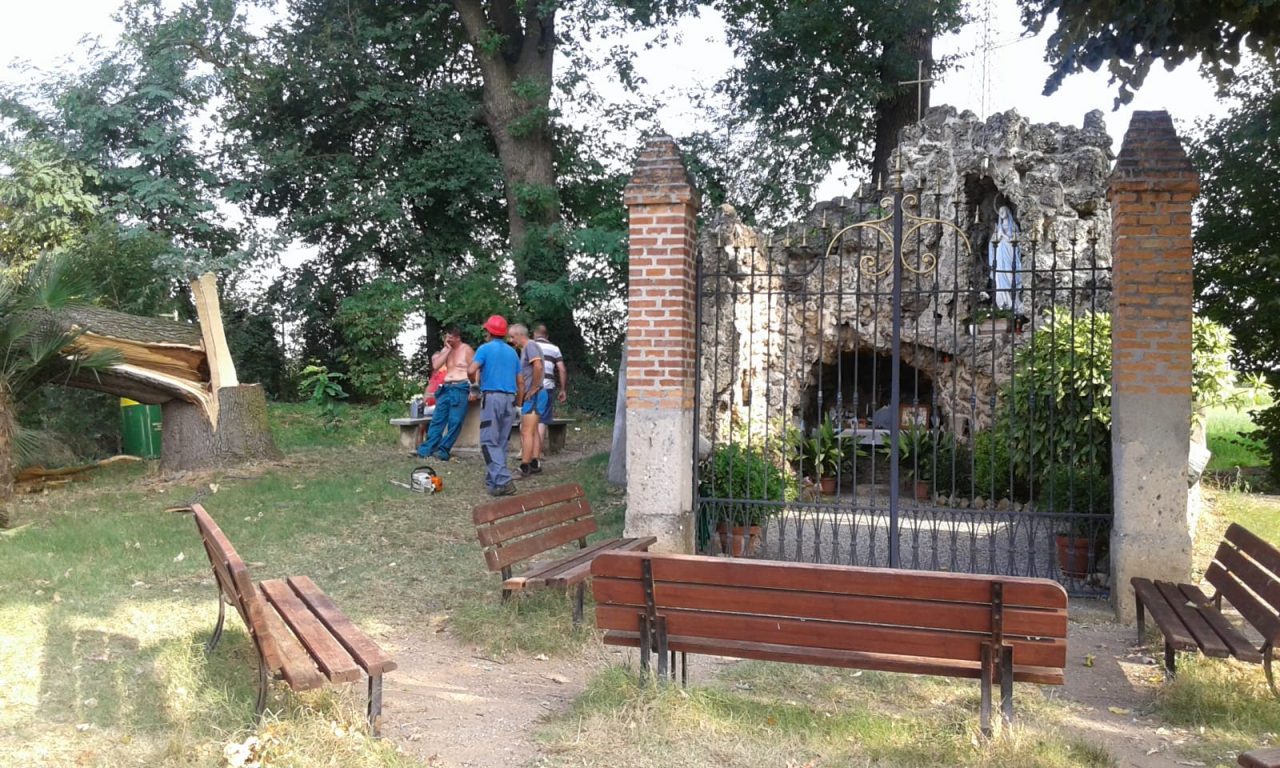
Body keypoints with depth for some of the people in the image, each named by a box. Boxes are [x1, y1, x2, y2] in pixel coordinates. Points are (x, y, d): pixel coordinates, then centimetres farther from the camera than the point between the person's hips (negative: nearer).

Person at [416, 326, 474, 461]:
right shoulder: (445, 350, 15)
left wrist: (472, 390, -11)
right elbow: (436, 366, 1)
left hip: (461, 389, -6)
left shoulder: (467, 350, -1)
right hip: (446, 388, 6)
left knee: (455, 421, -9)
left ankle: (443, 450, -7)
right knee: (437, 419, 1)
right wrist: (447, 349, -3)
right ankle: (426, 449, -1)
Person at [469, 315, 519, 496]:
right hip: (510, 398, 5)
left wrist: (476, 378, 9)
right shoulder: (512, 352, 13)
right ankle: (493, 478, 15)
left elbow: (471, 371, -14)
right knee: (501, 442, 12)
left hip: (492, 397, -5)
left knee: (489, 442, -6)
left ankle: (503, 481, -19)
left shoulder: (485, 348, -2)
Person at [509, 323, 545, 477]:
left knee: (526, 432, -11)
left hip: (533, 395, -11)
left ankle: (524, 467, -11)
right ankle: (535, 464, 18)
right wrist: (520, 399, 14)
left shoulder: (530, 345, -11)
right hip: (530, 397, 11)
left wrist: (533, 389, -20)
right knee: (533, 431, 13)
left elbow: (538, 367, -27)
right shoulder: (525, 349, 18)